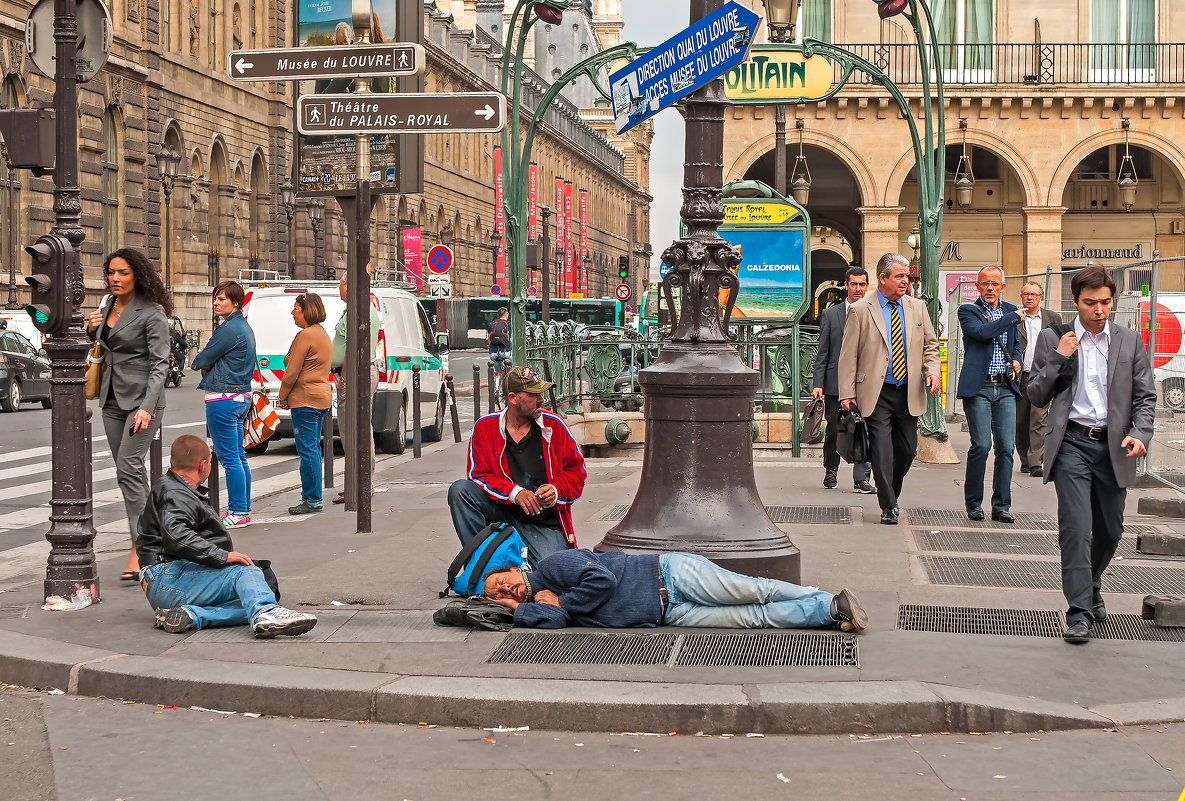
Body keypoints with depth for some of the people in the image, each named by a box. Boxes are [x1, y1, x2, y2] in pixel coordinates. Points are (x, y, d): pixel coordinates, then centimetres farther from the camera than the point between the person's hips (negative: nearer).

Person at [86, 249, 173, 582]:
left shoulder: (152, 312, -11)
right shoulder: (107, 306, 11)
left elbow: (160, 363, -15)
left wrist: (147, 407, -25)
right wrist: (91, 330, 2)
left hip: (141, 398, -8)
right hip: (112, 399, 8)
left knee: (128, 468, -16)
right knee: (129, 470, 10)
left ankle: (138, 549, -16)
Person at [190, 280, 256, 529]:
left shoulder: (230, 329, -17)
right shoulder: (244, 327, 14)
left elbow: (201, 361, -13)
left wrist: (197, 361, 9)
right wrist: (206, 363, 4)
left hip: (224, 400, -10)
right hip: (241, 397, 10)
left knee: (229, 458, -6)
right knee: (239, 457, 14)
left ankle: (238, 513, -3)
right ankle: (243, 509, 19)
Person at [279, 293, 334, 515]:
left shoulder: (306, 335, -15)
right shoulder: (323, 334, 16)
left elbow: (292, 372, -15)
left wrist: (282, 396, -2)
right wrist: (288, 396, 17)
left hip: (305, 398, -10)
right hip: (322, 396, 10)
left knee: (308, 450, -7)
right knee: (313, 449, 14)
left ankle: (312, 500, -6)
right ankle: (312, 498, 18)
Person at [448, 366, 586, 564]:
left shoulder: (554, 426, 0)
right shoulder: (484, 427, -1)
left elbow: (576, 471, 6)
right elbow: (478, 475, -4)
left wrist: (556, 490, -15)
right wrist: (514, 492, -20)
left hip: (545, 523, 0)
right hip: (502, 513, 1)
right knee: (460, 490, -24)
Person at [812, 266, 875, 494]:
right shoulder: (831, 314, 8)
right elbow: (822, 353, 6)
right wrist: (818, 384, -2)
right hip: (836, 383, 0)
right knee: (834, 431, 6)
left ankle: (861, 479, -2)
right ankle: (831, 470, 28)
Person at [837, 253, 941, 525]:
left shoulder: (917, 307, 10)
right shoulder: (860, 310, -2)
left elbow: (930, 345, 17)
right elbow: (848, 355, -2)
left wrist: (932, 370, -4)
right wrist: (847, 392, -8)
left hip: (909, 392, 4)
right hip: (877, 393, -4)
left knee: (907, 449, 7)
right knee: (882, 447, -10)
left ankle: (892, 494, 30)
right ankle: (888, 506, -4)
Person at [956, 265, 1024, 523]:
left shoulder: (1010, 311, 16)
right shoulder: (968, 311, 1)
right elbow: (982, 332, -19)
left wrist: (1016, 361, 8)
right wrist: (1014, 317, -11)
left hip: (1005, 388, 4)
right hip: (978, 387, -4)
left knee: (1006, 447, -1)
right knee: (981, 445, -9)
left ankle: (1001, 506, 7)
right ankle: (973, 503, 7)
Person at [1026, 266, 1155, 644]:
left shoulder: (1129, 341, 8)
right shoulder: (1053, 339, 4)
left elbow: (1145, 396, 7)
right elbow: (1036, 396, 5)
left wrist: (1140, 433, -10)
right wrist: (1058, 358, -9)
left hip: (1113, 446, 2)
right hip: (1071, 445, -2)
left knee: (1110, 530, 12)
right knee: (1076, 528, -13)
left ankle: (1091, 586, 38)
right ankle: (1079, 612, -11)